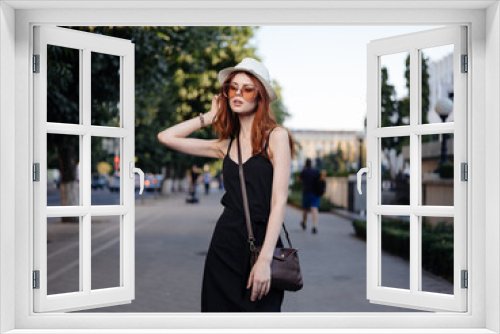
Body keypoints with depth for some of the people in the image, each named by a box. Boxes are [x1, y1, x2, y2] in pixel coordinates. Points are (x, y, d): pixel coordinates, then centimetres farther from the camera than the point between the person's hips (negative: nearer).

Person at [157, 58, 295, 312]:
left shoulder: (276, 136, -4)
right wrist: (210, 116, 10)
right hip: (225, 242, 4)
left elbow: (279, 200, -11)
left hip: (262, 241, -4)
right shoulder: (225, 145, 10)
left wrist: (264, 259, -18)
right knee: (218, 307, 10)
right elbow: (165, 137, 11)